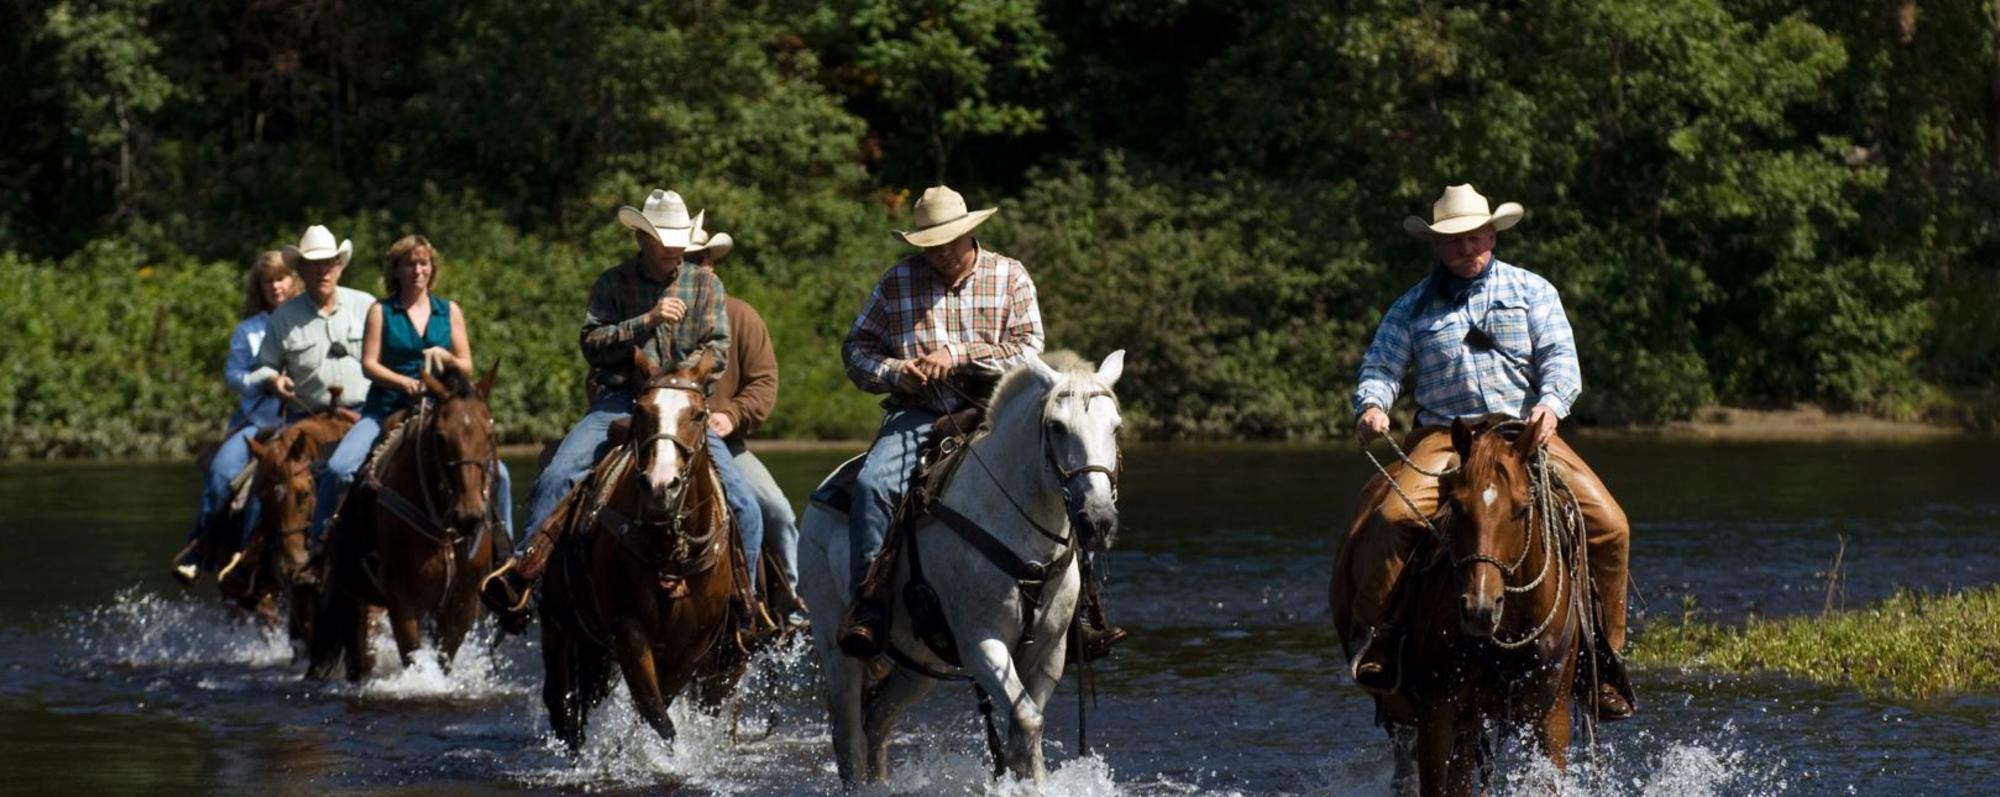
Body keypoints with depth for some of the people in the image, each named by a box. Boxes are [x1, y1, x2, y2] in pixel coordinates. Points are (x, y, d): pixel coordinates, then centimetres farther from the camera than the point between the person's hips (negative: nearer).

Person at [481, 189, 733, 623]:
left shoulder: (705, 285, 11)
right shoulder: (613, 284, 7)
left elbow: (718, 351, 4)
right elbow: (593, 345, -4)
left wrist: (678, 377, -14)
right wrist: (647, 321, -15)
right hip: (620, 402, -1)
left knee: (741, 503, -14)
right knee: (556, 478, -23)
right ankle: (520, 575, -22)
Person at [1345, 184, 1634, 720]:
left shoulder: (1532, 292, 12)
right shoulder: (1413, 308, 14)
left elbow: (1559, 357, 2)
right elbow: (1382, 366, 7)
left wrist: (1551, 403, -20)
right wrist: (1372, 404, -17)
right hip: (1443, 438, 0)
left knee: (1608, 524, -17)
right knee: (1393, 517, -30)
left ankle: (1605, 654, -3)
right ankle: (1380, 632, -15)